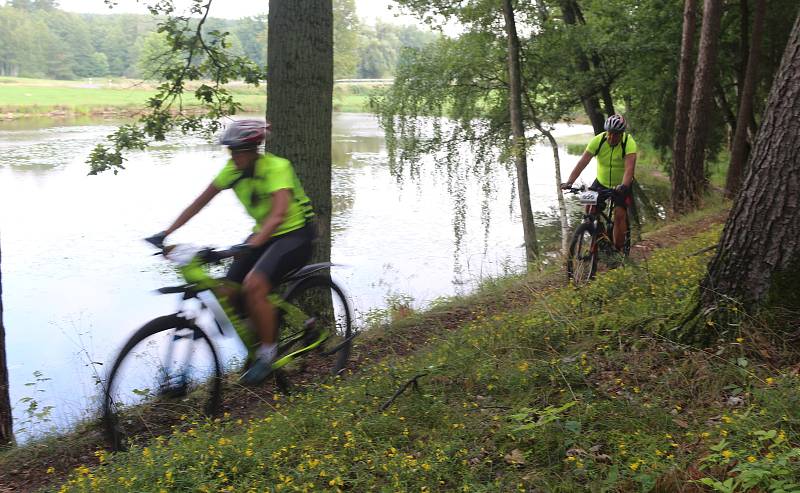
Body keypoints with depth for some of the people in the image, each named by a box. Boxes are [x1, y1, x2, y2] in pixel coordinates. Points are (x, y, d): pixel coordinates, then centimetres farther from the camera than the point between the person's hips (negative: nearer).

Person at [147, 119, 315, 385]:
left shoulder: (277, 167, -25)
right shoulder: (233, 169, -5)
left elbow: (279, 214, -38)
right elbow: (200, 202, -1)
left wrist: (250, 246, -51)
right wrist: (167, 233, -9)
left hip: (295, 234, -7)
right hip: (263, 233, 7)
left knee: (253, 285, -28)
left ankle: (267, 352, -12)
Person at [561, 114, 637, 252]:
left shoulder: (629, 142, -24)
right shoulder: (598, 140, -18)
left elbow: (629, 167, -36)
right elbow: (582, 162, -24)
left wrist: (623, 186, -53)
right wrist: (569, 182, -35)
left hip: (621, 185, -3)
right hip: (601, 182, 3)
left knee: (620, 214, -16)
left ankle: (618, 250, -3)